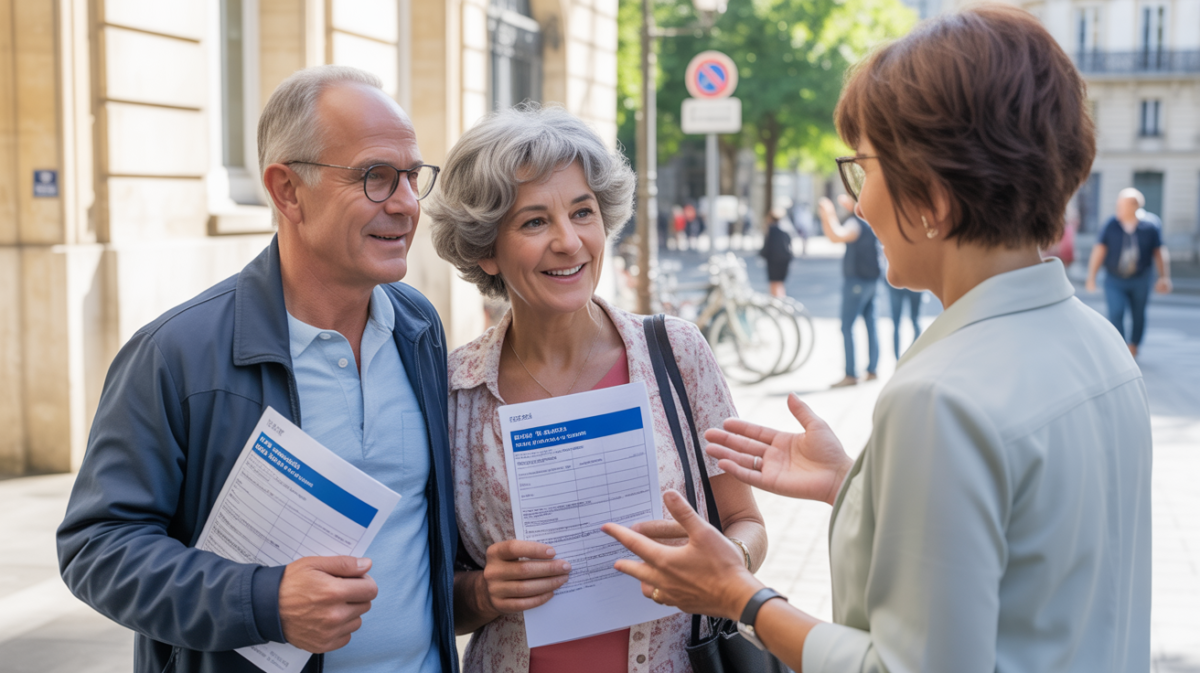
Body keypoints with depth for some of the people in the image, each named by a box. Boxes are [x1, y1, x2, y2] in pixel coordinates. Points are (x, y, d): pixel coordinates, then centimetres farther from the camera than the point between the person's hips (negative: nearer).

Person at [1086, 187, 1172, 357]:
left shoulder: (1150, 227, -8)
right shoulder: (1111, 225, -10)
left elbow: (1160, 253, 1)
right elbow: (1099, 251, -7)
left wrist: (1164, 277, -6)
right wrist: (1091, 277, -10)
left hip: (1140, 281, 1)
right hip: (1114, 281, -1)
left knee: (1138, 316, 12)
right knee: (1116, 313, -16)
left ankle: (1133, 347, 36)